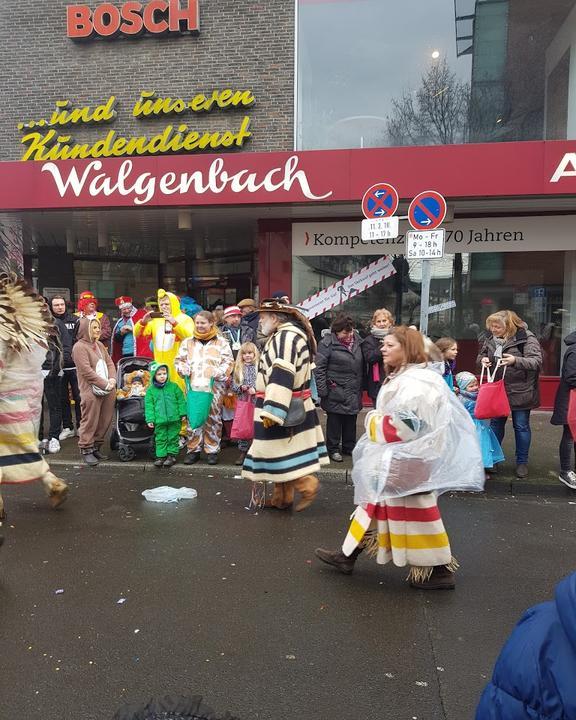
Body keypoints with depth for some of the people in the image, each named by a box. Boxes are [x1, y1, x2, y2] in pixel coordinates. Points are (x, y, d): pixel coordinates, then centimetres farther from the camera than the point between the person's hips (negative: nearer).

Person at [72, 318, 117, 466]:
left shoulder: (100, 345, 18)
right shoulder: (79, 347, -8)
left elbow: (110, 363, 15)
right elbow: (86, 370, -15)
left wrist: (112, 379, -4)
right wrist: (105, 384, -15)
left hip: (107, 390, 8)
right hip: (91, 391, -8)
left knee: (105, 421, 10)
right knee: (90, 422, -3)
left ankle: (97, 447, 23)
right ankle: (86, 450, 8)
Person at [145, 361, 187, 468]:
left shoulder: (174, 387, 1)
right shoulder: (151, 390, 2)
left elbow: (181, 401, 4)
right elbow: (149, 406, 2)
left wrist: (183, 413, 0)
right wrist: (150, 419, -4)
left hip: (174, 419, 0)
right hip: (159, 420, 0)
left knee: (173, 438, 8)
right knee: (160, 439, 7)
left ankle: (172, 455, 18)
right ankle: (161, 456, 17)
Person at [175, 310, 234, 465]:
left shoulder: (221, 342, 6)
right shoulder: (188, 342, 15)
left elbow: (228, 362, 1)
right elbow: (179, 360, 15)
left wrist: (219, 372, -14)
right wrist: (184, 369, -5)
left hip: (214, 386, -2)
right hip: (194, 386, 2)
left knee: (213, 419, 2)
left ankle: (212, 450, 13)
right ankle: (193, 450, 13)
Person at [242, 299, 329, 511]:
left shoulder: (285, 337, -18)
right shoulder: (286, 336, 16)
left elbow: (281, 376, -26)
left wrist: (271, 411, -28)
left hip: (283, 408, -10)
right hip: (290, 408, 10)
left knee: (281, 454, -3)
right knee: (282, 454, 14)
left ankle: (307, 485, 4)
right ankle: (281, 497, 21)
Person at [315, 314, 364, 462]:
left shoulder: (357, 340, 7)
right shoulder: (327, 343, -12)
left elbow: (361, 366, 17)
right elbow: (319, 368, -13)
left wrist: (360, 387, 14)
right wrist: (322, 390, -15)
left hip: (353, 393, 6)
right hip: (336, 393, -6)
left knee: (351, 421, 15)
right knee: (334, 421, 5)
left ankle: (349, 447, 29)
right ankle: (333, 449, 17)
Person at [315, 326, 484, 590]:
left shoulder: (416, 383, -23)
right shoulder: (403, 378, 12)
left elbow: (405, 425, -29)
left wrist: (373, 423, -14)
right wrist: (377, 423, 4)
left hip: (407, 462, -11)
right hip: (393, 460, 11)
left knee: (414, 514, 1)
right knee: (375, 504, 16)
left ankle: (440, 570, 17)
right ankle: (349, 555, 27)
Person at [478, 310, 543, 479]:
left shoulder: (526, 338, -17)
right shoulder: (491, 338, 0)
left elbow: (536, 362, -23)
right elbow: (481, 354, 15)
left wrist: (516, 360, -40)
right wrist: (483, 359, -10)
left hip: (520, 392, -5)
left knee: (521, 426, 8)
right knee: (496, 423, 15)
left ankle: (522, 462, 23)